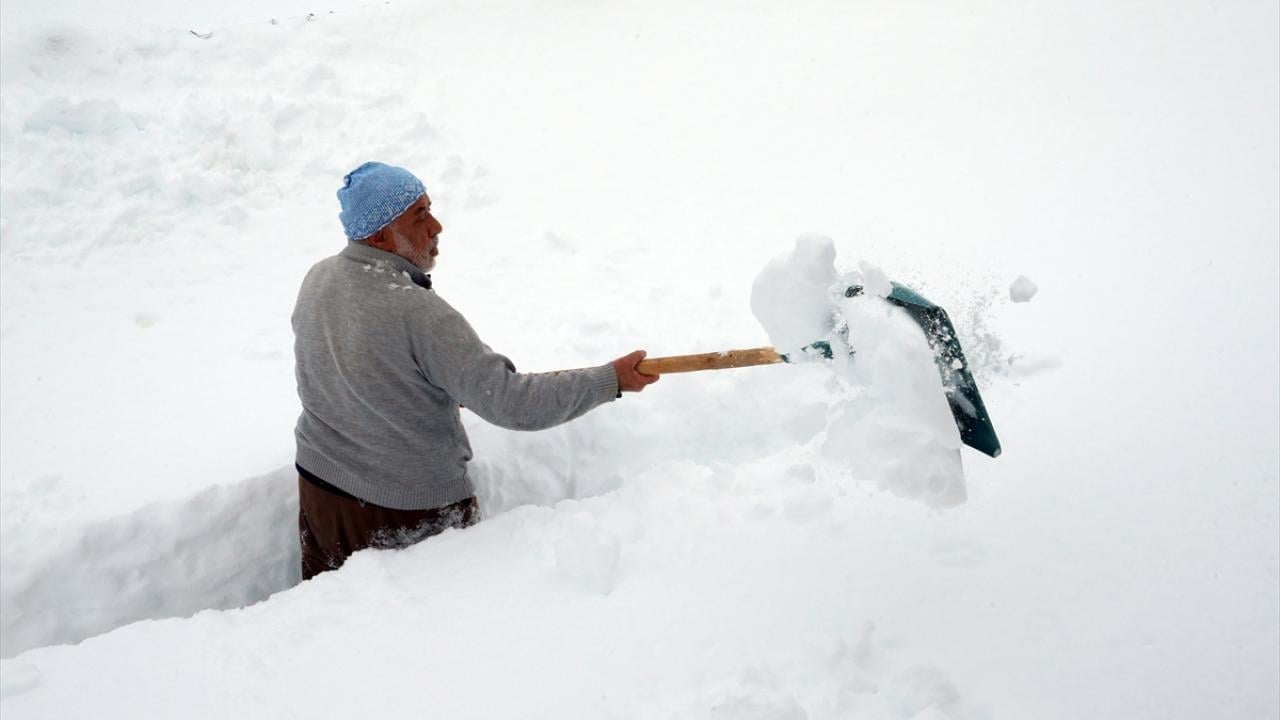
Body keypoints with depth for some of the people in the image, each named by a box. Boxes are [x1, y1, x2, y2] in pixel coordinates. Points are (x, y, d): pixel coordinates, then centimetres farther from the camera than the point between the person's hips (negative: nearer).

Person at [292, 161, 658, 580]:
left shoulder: (317, 279, -4)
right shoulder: (418, 314, -29)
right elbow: (511, 405, -30)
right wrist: (612, 379, -24)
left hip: (318, 483, 7)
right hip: (410, 507, -7)